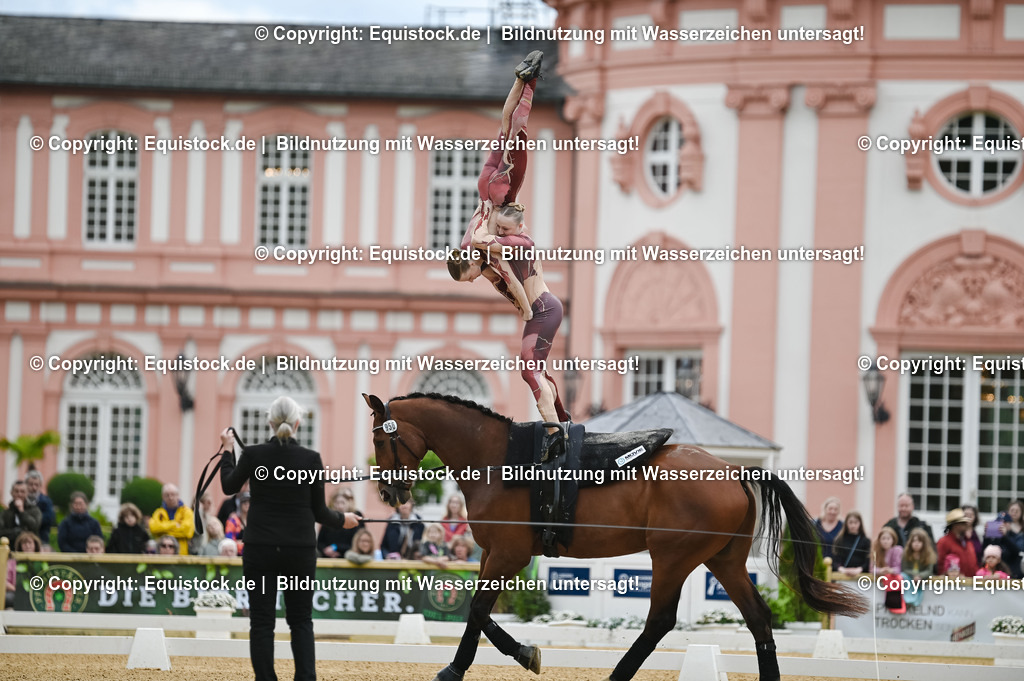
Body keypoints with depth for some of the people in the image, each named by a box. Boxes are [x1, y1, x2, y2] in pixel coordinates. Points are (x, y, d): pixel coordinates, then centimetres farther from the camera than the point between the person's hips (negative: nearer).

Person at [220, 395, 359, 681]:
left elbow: (229, 486, 12)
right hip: (300, 550, 0)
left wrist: (227, 450, 25)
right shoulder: (311, 459, -7)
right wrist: (342, 520, 20)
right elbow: (319, 511, 0)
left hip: (260, 549, 0)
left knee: (262, 621, 5)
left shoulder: (253, 455, -7)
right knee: (301, 620, 11)